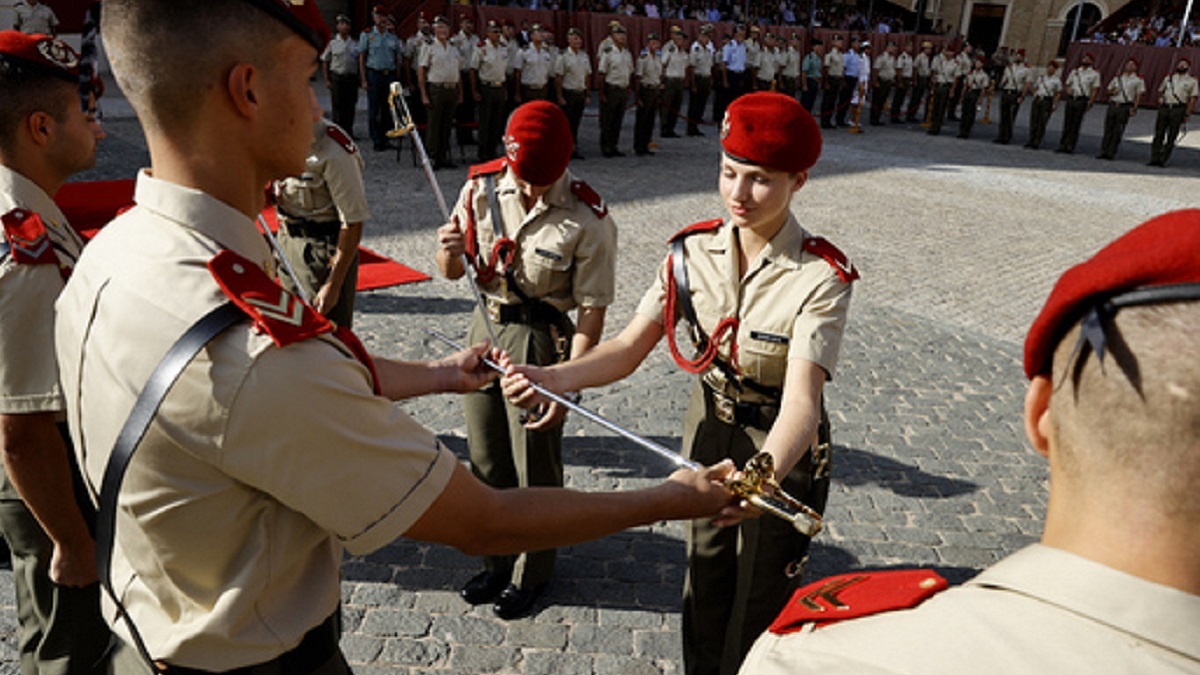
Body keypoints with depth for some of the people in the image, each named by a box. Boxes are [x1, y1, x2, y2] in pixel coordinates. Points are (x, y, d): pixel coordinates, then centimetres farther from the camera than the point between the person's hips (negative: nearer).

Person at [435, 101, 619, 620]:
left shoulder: (587, 220, -19)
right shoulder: (481, 188, -6)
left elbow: (591, 311, -17)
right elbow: (452, 273, 2)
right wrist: (449, 251, -22)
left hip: (540, 342, -5)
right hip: (485, 328, 5)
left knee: (534, 468, 8)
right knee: (485, 460, 17)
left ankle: (531, 573, 33)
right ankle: (497, 561, 40)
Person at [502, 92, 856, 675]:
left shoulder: (820, 278, -24)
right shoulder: (693, 252, -11)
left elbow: (802, 400, -34)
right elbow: (629, 349, -14)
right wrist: (552, 377, -32)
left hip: (782, 449, -3)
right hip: (709, 429, 4)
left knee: (759, 608, 12)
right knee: (703, 588, 20)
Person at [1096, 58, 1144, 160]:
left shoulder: (1138, 79, 4)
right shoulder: (1118, 78, 16)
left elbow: (1139, 95, 0)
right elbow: (1109, 90, 21)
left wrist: (1134, 108, -9)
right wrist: (1112, 92, -2)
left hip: (1125, 107, -4)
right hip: (1113, 105, 4)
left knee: (1118, 131, -6)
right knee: (1108, 129, 2)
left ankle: (1111, 153, -4)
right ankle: (1104, 152, 6)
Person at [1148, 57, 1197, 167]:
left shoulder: (1192, 81, 8)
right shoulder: (1168, 78, 17)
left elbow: (1192, 99, 4)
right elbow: (1161, 91, 25)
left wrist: (1187, 114, -5)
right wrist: (1160, 98, 1)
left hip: (1178, 109, -3)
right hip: (1164, 108, 3)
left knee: (1171, 137, -5)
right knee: (1158, 134, -1)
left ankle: (1163, 160, -4)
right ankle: (1155, 159, 0)